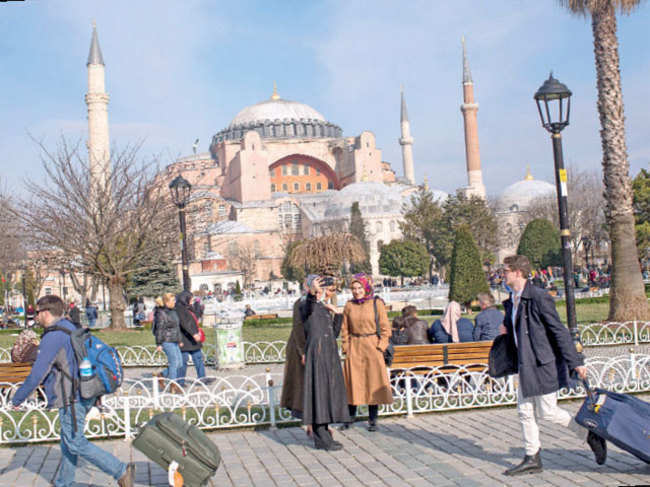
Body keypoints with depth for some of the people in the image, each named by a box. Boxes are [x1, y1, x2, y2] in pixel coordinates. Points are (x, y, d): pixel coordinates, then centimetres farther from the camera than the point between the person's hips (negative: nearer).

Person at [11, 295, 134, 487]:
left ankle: (121, 471, -10)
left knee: (76, 443, -4)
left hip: (71, 399, -10)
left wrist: (17, 399, -6)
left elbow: (37, 374, -17)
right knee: (68, 441, 19)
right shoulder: (70, 329, 13)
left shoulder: (52, 337, -17)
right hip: (85, 395, 10)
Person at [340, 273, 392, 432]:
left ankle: (372, 420, 11)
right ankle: (350, 416, 20)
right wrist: (346, 347, 3)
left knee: (373, 382, 0)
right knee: (352, 382, 6)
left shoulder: (377, 303, -2)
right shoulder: (349, 305, 6)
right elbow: (345, 329, 11)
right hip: (354, 347, 2)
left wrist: (380, 347, -8)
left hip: (372, 347, -2)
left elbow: (385, 328, -1)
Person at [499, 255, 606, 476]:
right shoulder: (511, 301, 9)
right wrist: (508, 330, 5)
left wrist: (575, 362, -16)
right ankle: (532, 459, 20)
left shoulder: (539, 297, -17)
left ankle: (591, 436, 18)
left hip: (544, 364, -8)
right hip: (526, 366, 8)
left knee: (547, 412, -2)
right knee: (525, 412, 9)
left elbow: (559, 331, -16)